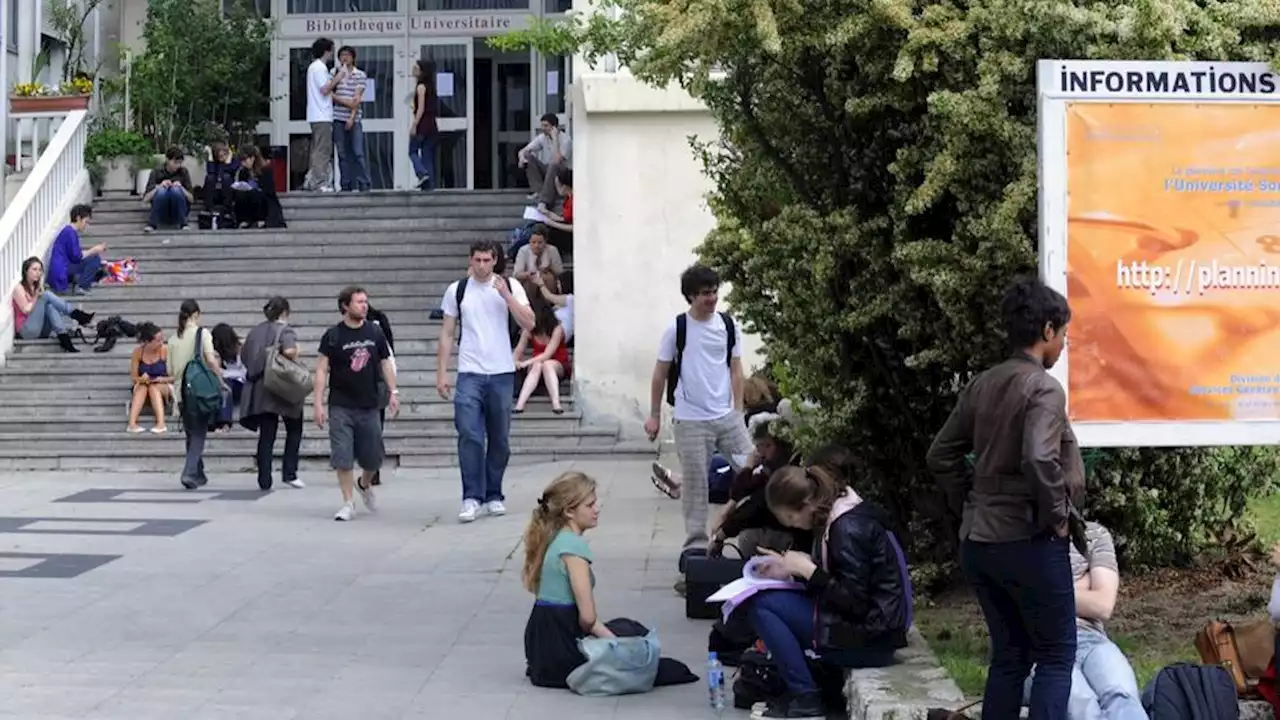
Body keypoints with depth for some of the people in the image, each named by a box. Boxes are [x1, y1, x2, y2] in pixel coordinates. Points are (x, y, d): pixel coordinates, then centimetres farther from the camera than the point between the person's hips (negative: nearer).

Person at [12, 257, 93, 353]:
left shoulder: (37, 287, 20)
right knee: (47, 295, -19)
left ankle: (64, 339, -46)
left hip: (42, 331, 6)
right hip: (27, 331, -6)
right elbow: (27, 311, -11)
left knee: (50, 307, -28)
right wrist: (36, 296, -5)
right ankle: (76, 315, -32)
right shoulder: (19, 288, 0)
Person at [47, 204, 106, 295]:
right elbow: (76, 257, -16)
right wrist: (94, 251, -4)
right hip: (61, 274, -10)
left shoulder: (68, 231, 18)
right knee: (95, 259, -14)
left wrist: (95, 250, 12)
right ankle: (81, 287, -14)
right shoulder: (70, 232, -13)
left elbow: (78, 254, 17)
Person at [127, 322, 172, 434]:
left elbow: (174, 376, -9)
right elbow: (133, 377, -4)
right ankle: (132, 423, -45)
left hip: (164, 387, -1)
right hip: (142, 389, 1)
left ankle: (161, 424, -48)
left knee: (154, 387, -32)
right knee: (142, 387, -31)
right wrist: (141, 379, -25)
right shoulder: (138, 352, -10)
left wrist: (161, 379, -27)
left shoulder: (165, 351, -15)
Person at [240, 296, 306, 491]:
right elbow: (289, 351, -26)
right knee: (294, 430, 12)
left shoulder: (256, 330, 9)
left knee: (266, 435, 6)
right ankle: (289, 474, 5)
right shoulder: (285, 330, -8)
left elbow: (243, 355, 12)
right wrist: (295, 358, -6)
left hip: (260, 388, 5)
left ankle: (264, 480, 3)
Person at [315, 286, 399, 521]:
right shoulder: (333, 336, -4)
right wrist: (318, 403, -10)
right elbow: (322, 370, -4)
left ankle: (365, 485, 37)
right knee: (342, 457, -5)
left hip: (368, 405, 3)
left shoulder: (375, 333, 5)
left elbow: (385, 363, 13)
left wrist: (393, 392, 3)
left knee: (373, 458, 7)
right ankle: (348, 502, 6)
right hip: (341, 407, -3)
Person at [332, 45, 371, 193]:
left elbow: (357, 98, -2)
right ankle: (346, 185, 6)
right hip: (338, 118, 2)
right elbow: (330, 93, 4)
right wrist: (346, 102, -11)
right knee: (342, 154, 3)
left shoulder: (360, 75, 5)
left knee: (358, 153, -7)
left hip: (354, 118, -2)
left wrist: (352, 117, -11)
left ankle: (365, 184, -5)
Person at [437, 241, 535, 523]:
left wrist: (505, 294, -14)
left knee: (500, 439, 7)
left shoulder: (510, 287, 3)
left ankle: (493, 496, 18)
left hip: (502, 373, 1)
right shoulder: (456, 290, 4)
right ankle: (472, 498, -9)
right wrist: (442, 373, 2)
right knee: (469, 436, -12)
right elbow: (447, 334, 7)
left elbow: (529, 324, -6)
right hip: (469, 373, -1)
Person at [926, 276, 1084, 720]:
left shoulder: (982, 385, 9)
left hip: (978, 541, 7)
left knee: (1009, 655, 16)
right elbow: (1039, 461, -27)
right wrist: (1057, 517, -13)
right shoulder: (1043, 388, -14)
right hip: (1028, 542, -7)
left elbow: (941, 456, 13)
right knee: (1056, 655, 5)